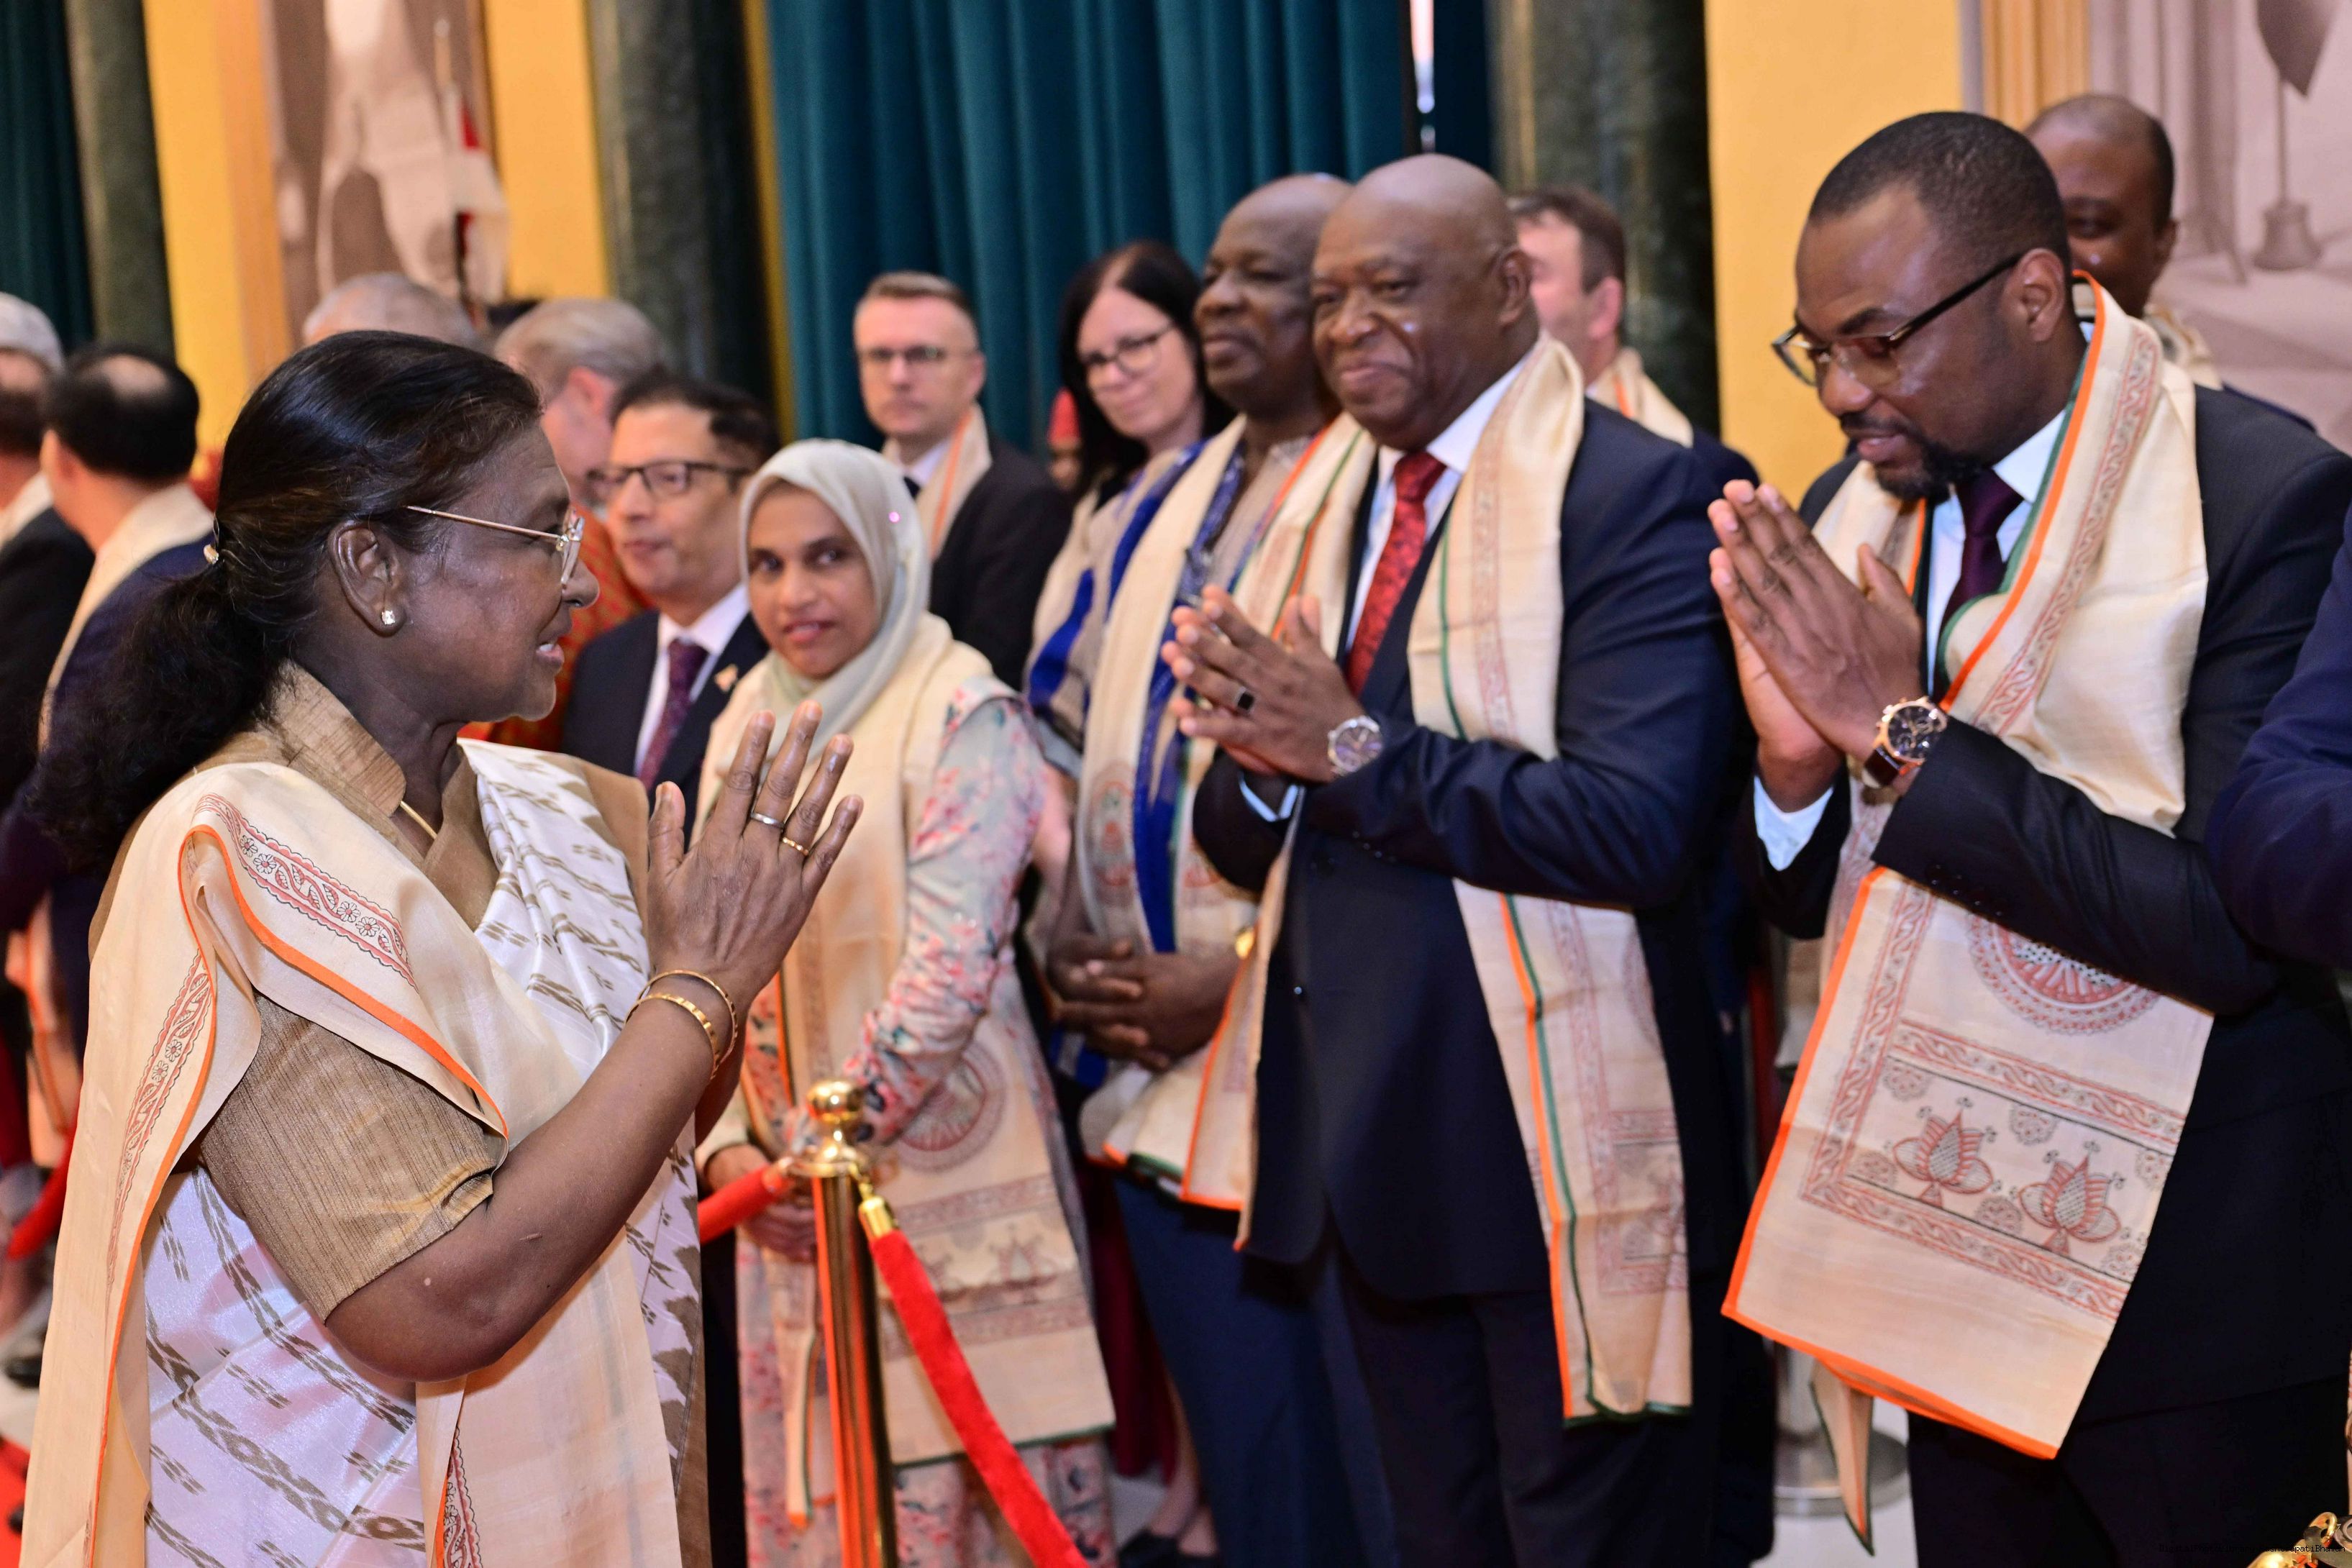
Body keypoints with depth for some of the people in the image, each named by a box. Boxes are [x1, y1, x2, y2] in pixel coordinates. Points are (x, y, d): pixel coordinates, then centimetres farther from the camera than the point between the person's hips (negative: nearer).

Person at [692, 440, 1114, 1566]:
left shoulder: (961, 713, -9)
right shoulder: (747, 725, 11)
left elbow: (952, 961, -16)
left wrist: (838, 1135, -15)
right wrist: (728, 1143, -3)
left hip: (940, 1167, -6)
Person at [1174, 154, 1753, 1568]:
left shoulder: (1638, 495, -12)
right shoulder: (1328, 502, 12)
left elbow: (1638, 823, -25)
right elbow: (1243, 847, 12)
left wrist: (1353, 747, -20)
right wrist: (1264, 758, -11)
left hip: (1562, 1164, -7)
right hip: (1375, 1150, 7)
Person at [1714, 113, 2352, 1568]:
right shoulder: (1853, 515, 3)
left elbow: (2233, 921, -25)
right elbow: (1813, 896, 8)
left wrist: (1904, 732, -23)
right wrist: (1796, 763, -14)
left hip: (2192, 1285, -5)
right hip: (1954, 1251, 6)